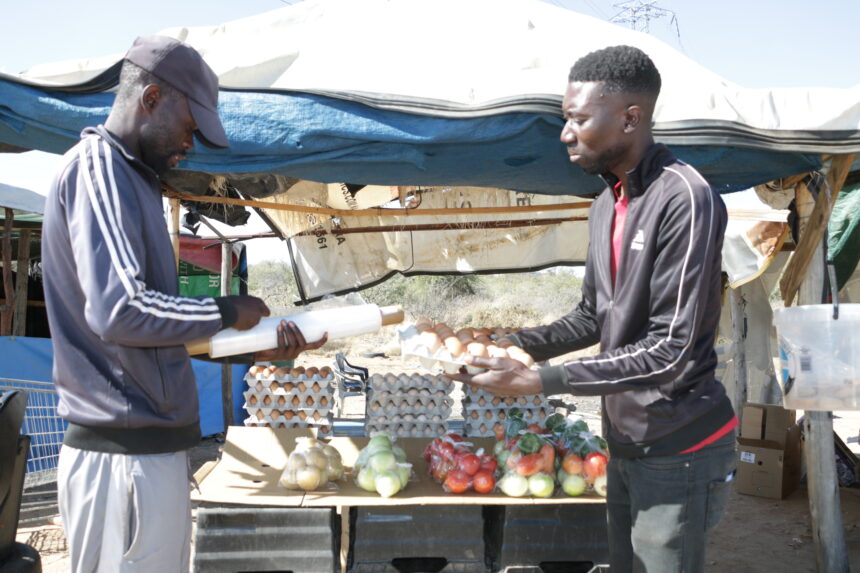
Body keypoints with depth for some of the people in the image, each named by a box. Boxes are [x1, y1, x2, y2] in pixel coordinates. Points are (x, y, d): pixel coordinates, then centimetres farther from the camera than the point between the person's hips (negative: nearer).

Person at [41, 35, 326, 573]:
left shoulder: (129, 176, 16)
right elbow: (117, 310, -26)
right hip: (126, 453, -9)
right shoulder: (98, 164, -12)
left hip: (151, 443, 9)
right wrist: (226, 312, -12)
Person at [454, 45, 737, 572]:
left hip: (678, 449, -8)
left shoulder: (685, 200, -21)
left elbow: (670, 352, -24)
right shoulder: (607, 204, 8)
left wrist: (538, 380, -23)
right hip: (626, 440, 8)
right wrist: (516, 345, 0)